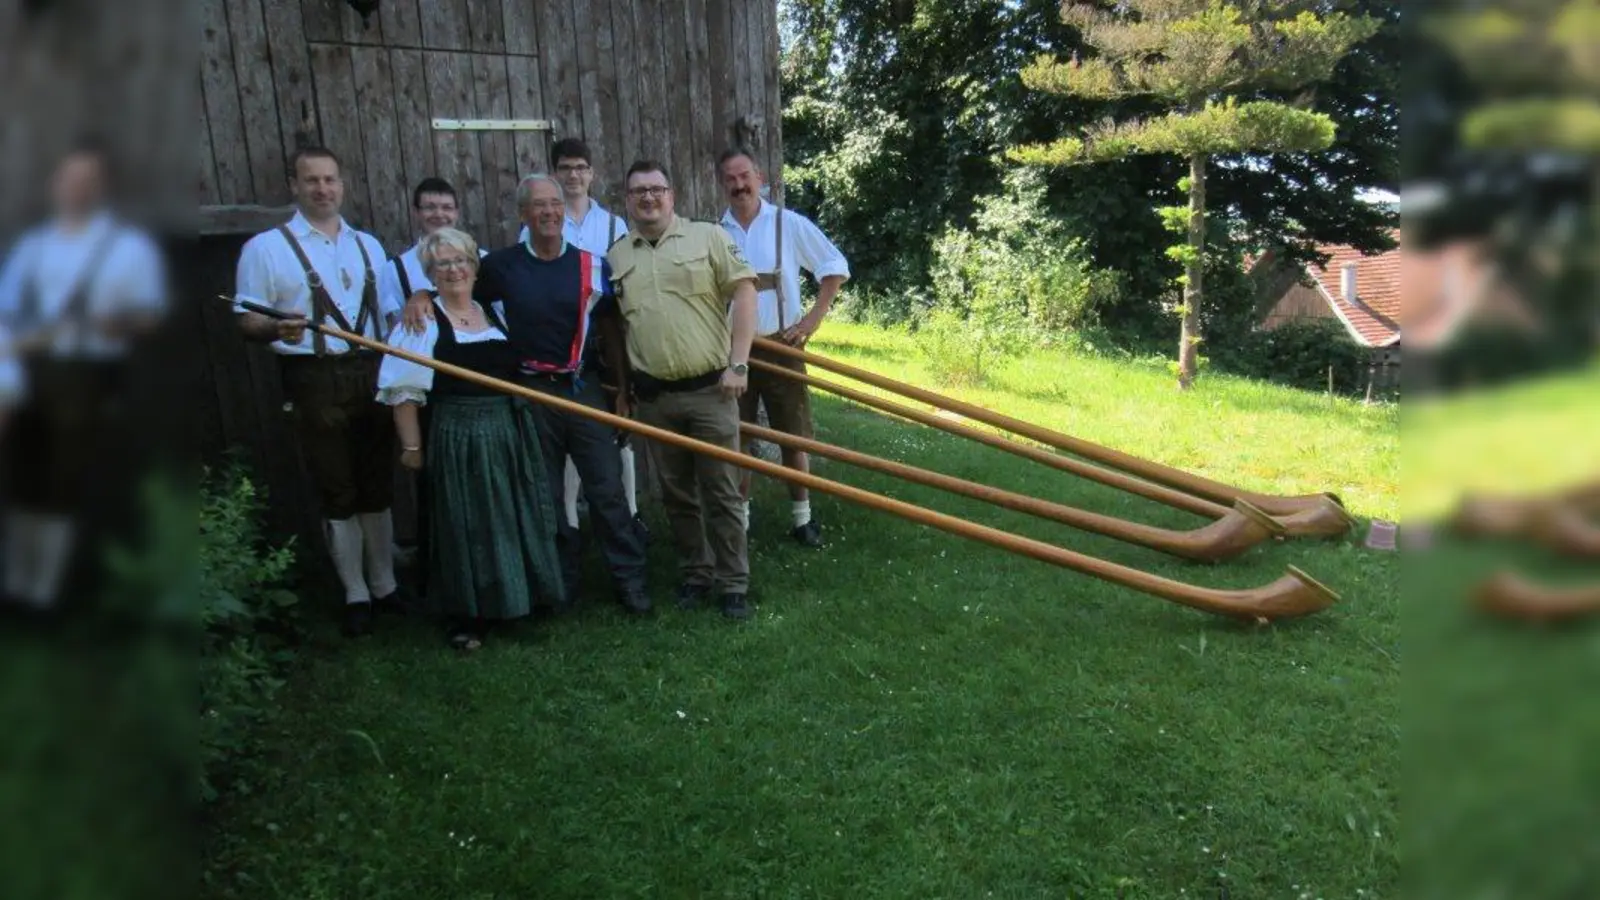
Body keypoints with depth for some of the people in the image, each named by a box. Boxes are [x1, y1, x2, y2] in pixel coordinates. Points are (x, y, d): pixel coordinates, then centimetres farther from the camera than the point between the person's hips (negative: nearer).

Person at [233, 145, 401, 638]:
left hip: (372, 375, 4)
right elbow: (248, 323, -6)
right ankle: (355, 593, 16)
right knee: (337, 492, 4)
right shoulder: (265, 247, -2)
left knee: (378, 486, 12)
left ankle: (385, 583, 25)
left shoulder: (368, 244, 13)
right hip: (315, 381, -4)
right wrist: (278, 329, -26)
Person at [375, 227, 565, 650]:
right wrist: (412, 445, -12)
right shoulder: (424, 320, -6)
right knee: (467, 525, 3)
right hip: (458, 436, -5)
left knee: (515, 518, 13)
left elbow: (516, 370, 18)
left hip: (510, 432, 5)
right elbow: (404, 390, -9)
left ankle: (515, 598, 30)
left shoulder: (494, 313, 11)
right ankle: (468, 616, 16)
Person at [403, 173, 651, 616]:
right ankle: (561, 581, 23)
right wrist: (420, 296, -5)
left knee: (607, 488, -2)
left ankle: (629, 579, 9)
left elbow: (610, 329, 9)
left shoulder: (592, 265, 2)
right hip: (530, 392, 1)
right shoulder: (502, 265, 2)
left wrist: (623, 387, 5)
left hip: (583, 388, -1)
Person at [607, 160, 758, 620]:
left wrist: (737, 364, -12)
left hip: (710, 389, -3)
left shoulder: (708, 236, 0)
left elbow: (743, 292, -5)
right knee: (676, 494, 12)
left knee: (721, 491, 1)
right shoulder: (616, 256, 10)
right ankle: (694, 574, 26)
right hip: (653, 397, 4)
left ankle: (733, 583, 10)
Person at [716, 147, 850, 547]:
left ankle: (802, 517, 19)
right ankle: (739, 518, 21)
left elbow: (835, 267, 2)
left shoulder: (789, 224, -5)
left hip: (781, 345, -1)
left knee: (794, 435, 5)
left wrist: (814, 318, -4)